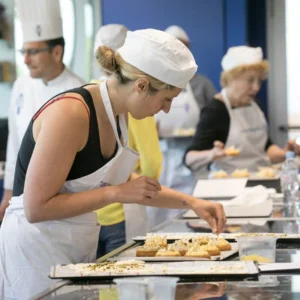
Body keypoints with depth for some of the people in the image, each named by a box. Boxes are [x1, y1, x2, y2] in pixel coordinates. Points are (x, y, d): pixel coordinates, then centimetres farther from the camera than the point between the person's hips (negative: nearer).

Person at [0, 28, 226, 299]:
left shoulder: (116, 114, 2)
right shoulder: (71, 112, -24)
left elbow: (124, 182, 17)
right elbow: (36, 208, -24)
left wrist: (190, 201, 8)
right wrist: (116, 193, -22)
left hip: (80, 245, 8)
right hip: (37, 245, -8)